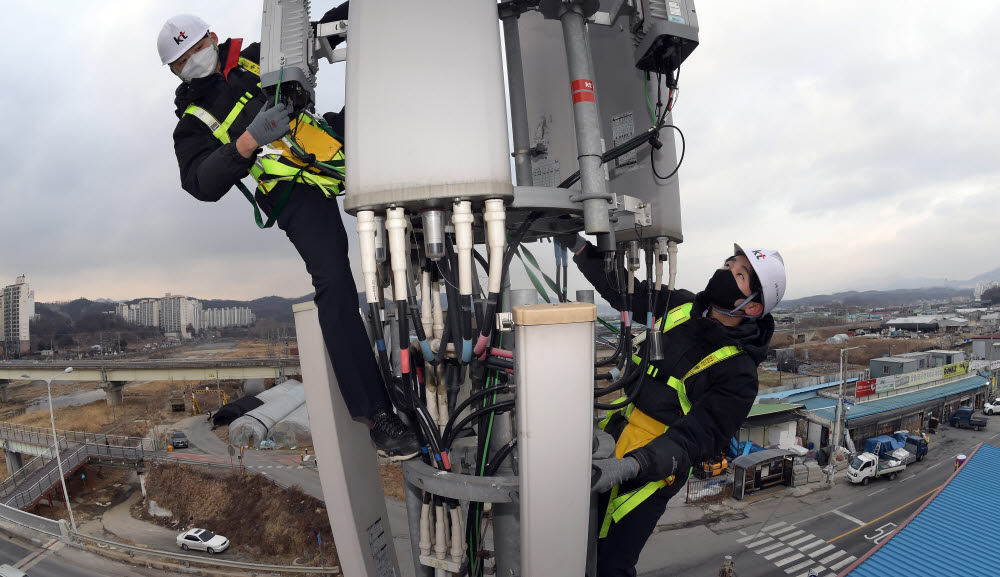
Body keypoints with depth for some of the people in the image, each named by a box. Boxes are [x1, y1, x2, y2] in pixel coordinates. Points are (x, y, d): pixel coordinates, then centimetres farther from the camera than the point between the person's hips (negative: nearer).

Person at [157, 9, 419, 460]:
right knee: (333, 283, -23)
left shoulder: (254, 58, 21)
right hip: (295, 194, -5)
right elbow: (202, 184, -8)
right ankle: (377, 415, -20)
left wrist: (345, 12, 13)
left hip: (332, 144, 6)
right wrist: (247, 143, -23)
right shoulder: (192, 123, 9)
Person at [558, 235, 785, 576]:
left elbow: (696, 438, -25)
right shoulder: (680, 306, 0)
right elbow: (621, 288, 11)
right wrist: (578, 245, -1)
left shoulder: (738, 371, -18)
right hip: (610, 443, 6)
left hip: (650, 470, -6)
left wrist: (629, 467, -39)